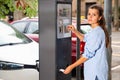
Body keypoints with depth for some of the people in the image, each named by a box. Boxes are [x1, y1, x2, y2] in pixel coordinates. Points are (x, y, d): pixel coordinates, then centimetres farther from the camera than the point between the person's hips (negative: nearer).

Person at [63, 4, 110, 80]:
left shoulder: (96, 32, -21)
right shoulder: (95, 31, 8)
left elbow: (88, 54, -20)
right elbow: (85, 38, 28)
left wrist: (71, 67, -14)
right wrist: (75, 31, 9)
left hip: (96, 72, -9)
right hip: (93, 70, 9)